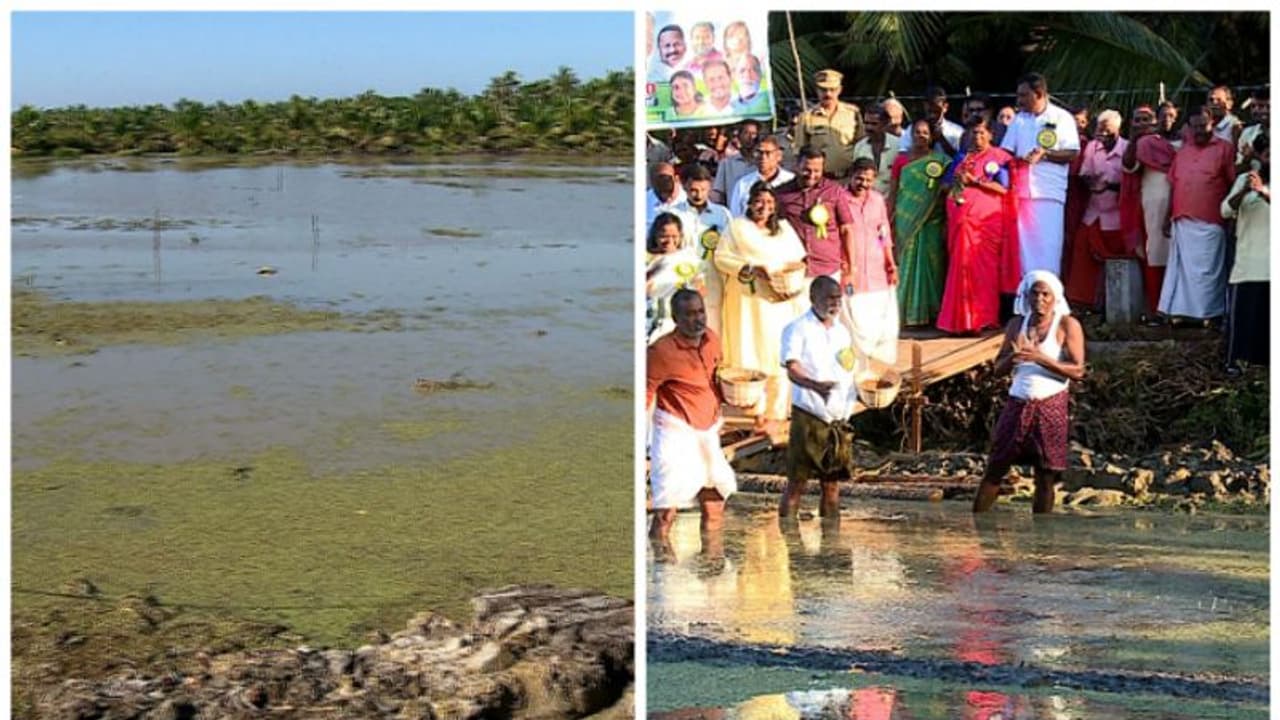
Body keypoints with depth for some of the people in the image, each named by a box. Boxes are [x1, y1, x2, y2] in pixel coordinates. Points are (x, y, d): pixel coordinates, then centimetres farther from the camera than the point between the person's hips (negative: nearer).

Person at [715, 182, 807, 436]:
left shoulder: (784, 228, 16)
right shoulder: (738, 227, 6)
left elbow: (800, 259, 17)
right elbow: (721, 257, -3)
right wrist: (752, 269, -14)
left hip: (779, 301, 2)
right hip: (748, 301, -2)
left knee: (777, 356, -3)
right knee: (752, 354, -4)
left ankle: (776, 413, 0)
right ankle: (758, 409, 6)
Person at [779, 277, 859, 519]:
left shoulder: (842, 332, 15)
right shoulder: (797, 329, -7)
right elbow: (792, 369, -20)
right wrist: (814, 385, -39)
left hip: (838, 418, 6)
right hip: (809, 416, -6)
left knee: (832, 484, 10)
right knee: (797, 483, -6)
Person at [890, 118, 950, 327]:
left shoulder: (940, 161, 3)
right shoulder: (902, 159, 6)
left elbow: (945, 191, 3)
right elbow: (893, 192, 8)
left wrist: (946, 222, -2)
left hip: (932, 220, -1)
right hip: (907, 220, 1)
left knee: (932, 263, 0)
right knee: (908, 262, 2)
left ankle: (932, 309, 6)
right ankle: (909, 312, 6)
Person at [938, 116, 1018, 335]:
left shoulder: (999, 157, 6)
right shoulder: (962, 158, 20)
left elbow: (1003, 187, -6)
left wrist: (974, 181, -10)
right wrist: (956, 182, 0)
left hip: (987, 219, -4)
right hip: (962, 219, 4)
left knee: (983, 268, -7)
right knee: (961, 267, -3)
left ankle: (982, 319, -3)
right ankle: (961, 320, -1)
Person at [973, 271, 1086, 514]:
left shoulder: (1067, 325, -3)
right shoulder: (1017, 324, 9)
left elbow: (1078, 371, -12)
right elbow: (999, 367, 9)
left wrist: (1041, 358, -22)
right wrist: (1013, 357, -14)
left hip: (1051, 407, -3)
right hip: (1018, 404, 3)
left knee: (1046, 477, 1)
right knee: (995, 469, 4)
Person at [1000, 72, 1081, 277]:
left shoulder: (1062, 118, 4)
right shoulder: (1019, 120, 15)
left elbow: (1072, 154, -2)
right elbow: (1005, 153, 14)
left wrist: (1044, 154, -13)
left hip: (1050, 193, -4)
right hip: (1022, 191, 4)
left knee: (1048, 248, -6)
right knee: (1024, 246, 1)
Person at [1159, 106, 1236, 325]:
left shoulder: (1225, 149, -1)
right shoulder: (1182, 152, 16)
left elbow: (1234, 183, -4)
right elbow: (1173, 184, 16)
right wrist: (1169, 216, 12)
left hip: (1210, 223, -5)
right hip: (1182, 222, 5)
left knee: (1207, 270, -3)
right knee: (1182, 267, 7)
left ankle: (1209, 313, 3)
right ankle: (1180, 311, 12)